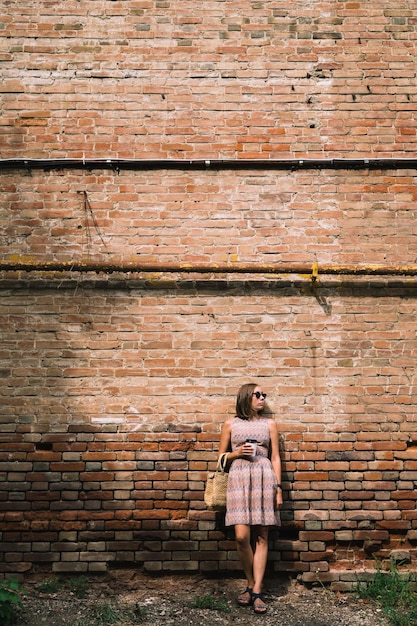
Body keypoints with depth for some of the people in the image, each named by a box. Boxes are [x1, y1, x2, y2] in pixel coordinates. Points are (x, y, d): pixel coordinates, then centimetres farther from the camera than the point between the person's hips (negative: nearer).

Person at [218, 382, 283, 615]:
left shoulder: (269, 424, 12)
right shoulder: (231, 424, 10)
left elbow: (275, 458, 10)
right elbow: (221, 456, 15)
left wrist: (279, 488, 2)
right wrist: (236, 453, -5)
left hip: (264, 479, 1)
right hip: (239, 479, -1)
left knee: (261, 537, -2)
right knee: (242, 536, -11)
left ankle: (256, 591, 2)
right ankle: (251, 584, 9)